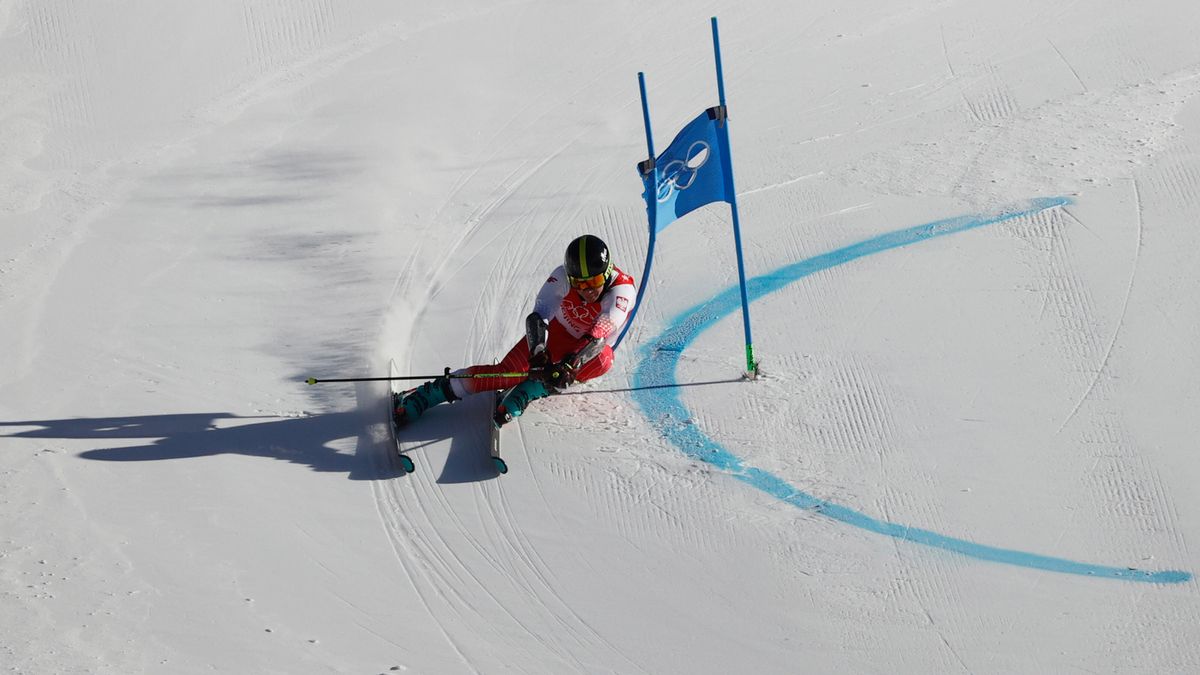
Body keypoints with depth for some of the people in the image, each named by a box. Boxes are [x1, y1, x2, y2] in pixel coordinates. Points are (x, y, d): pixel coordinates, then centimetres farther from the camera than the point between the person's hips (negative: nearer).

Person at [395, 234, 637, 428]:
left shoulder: (622, 290, -31)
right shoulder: (562, 276, -25)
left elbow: (598, 338, -42)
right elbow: (538, 317, -32)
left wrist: (567, 366, -56)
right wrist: (538, 355, -51)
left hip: (591, 348, -1)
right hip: (556, 333, 1)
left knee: (602, 360, -36)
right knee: (509, 372, -21)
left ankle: (524, 393, -29)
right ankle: (429, 393, -12)